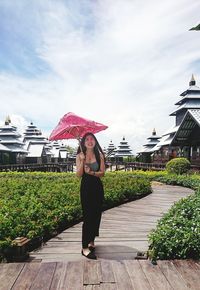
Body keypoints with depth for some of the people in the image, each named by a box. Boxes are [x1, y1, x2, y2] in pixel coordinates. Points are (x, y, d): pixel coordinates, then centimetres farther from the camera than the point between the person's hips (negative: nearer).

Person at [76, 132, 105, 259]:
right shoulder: (80, 156, -1)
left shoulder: (99, 155, 1)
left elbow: (102, 172, -3)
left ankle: (91, 241, 28)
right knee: (87, 216, -5)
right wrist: (82, 160, -20)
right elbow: (79, 174, -8)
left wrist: (92, 173, -20)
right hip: (86, 187, -2)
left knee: (96, 214, 9)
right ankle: (85, 248, 1)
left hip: (97, 187, 2)